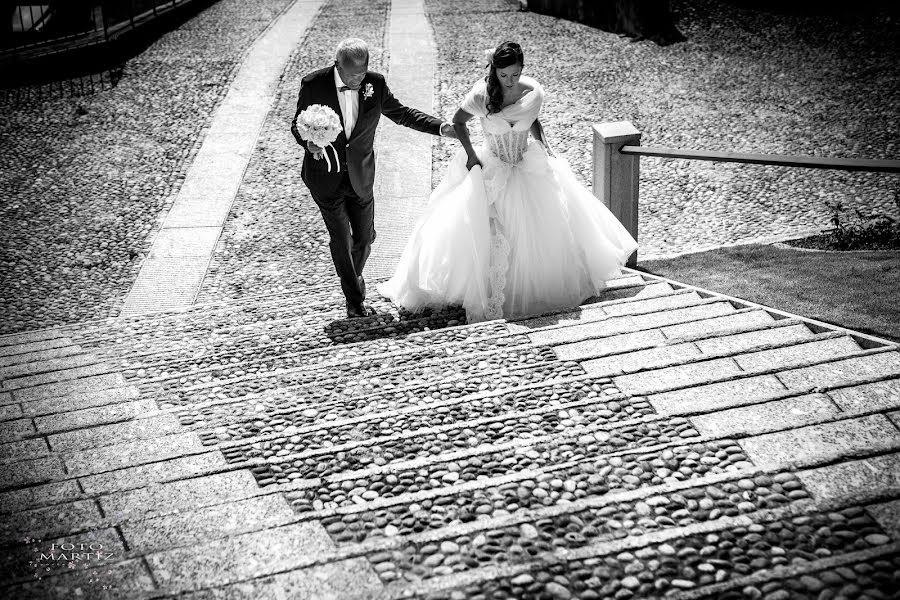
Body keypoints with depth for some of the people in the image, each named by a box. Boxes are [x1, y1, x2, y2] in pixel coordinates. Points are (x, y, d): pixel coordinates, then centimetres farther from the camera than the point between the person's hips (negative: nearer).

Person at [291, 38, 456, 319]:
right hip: (325, 177, -3)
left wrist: (442, 127, -4)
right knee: (341, 239, -2)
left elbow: (400, 113, 5)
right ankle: (354, 300, 15)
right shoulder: (313, 85, -16)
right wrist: (308, 142, -27)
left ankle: (354, 276, 45)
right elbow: (297, 124, -4)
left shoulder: (375, 83, -10)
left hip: (361, 177, 3)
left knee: (365, 237, 12)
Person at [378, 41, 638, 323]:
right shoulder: (481, 95, -19)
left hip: (529, 167, 3)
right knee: (494, 238, -9)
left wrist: (544, 147, 0)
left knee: (547, 226, 11)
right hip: (492, 170, -3)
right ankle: (493, 300, 4)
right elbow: (458, 121, -2)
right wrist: (470, 154, -8)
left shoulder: (533, 92, -12)